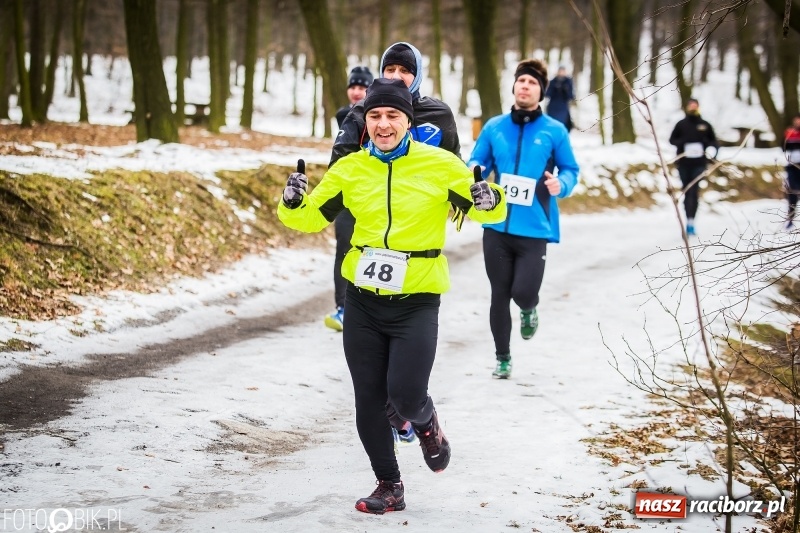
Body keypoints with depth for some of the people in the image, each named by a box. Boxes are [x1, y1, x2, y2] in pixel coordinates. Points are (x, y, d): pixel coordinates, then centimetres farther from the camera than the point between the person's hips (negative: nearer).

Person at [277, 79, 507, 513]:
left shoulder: (439, 165, -6)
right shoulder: (350, 169, 1)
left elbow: (488, 211, -1)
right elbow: (311, 218, 7)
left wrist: (488, 200, -24)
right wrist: (292, 205, -15)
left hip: (416, 302, -3)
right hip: (363, 302, 3)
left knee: (405, 394, -16)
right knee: (368, 402, 7)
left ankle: (426, 425, 22)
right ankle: (389, 486, 26)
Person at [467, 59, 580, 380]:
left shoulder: (555, 131, -1)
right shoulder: (494, 128, 5)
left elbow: (570, 171, 6)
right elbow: (476, 163, 11)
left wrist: (561, 185, -16)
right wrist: (473, 172, -13)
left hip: (534, 229, -2)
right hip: (497, 226, 2)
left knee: (523, 292, -11)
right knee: (499, 295, 8)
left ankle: (528, 310, 28)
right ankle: (502, 357, 25)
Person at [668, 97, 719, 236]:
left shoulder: (705, 125, 7)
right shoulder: (681, 124, 6)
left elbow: (714, 141, 17)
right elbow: (672, 139, 10)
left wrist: (712, 148, -5)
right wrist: (683, 142, -10)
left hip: (699, 163, -1)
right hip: (683, 163, 1)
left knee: (693, 191, -13)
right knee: (687, 192, 8)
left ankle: (690, 222, -20)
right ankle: (689, 220, 18)